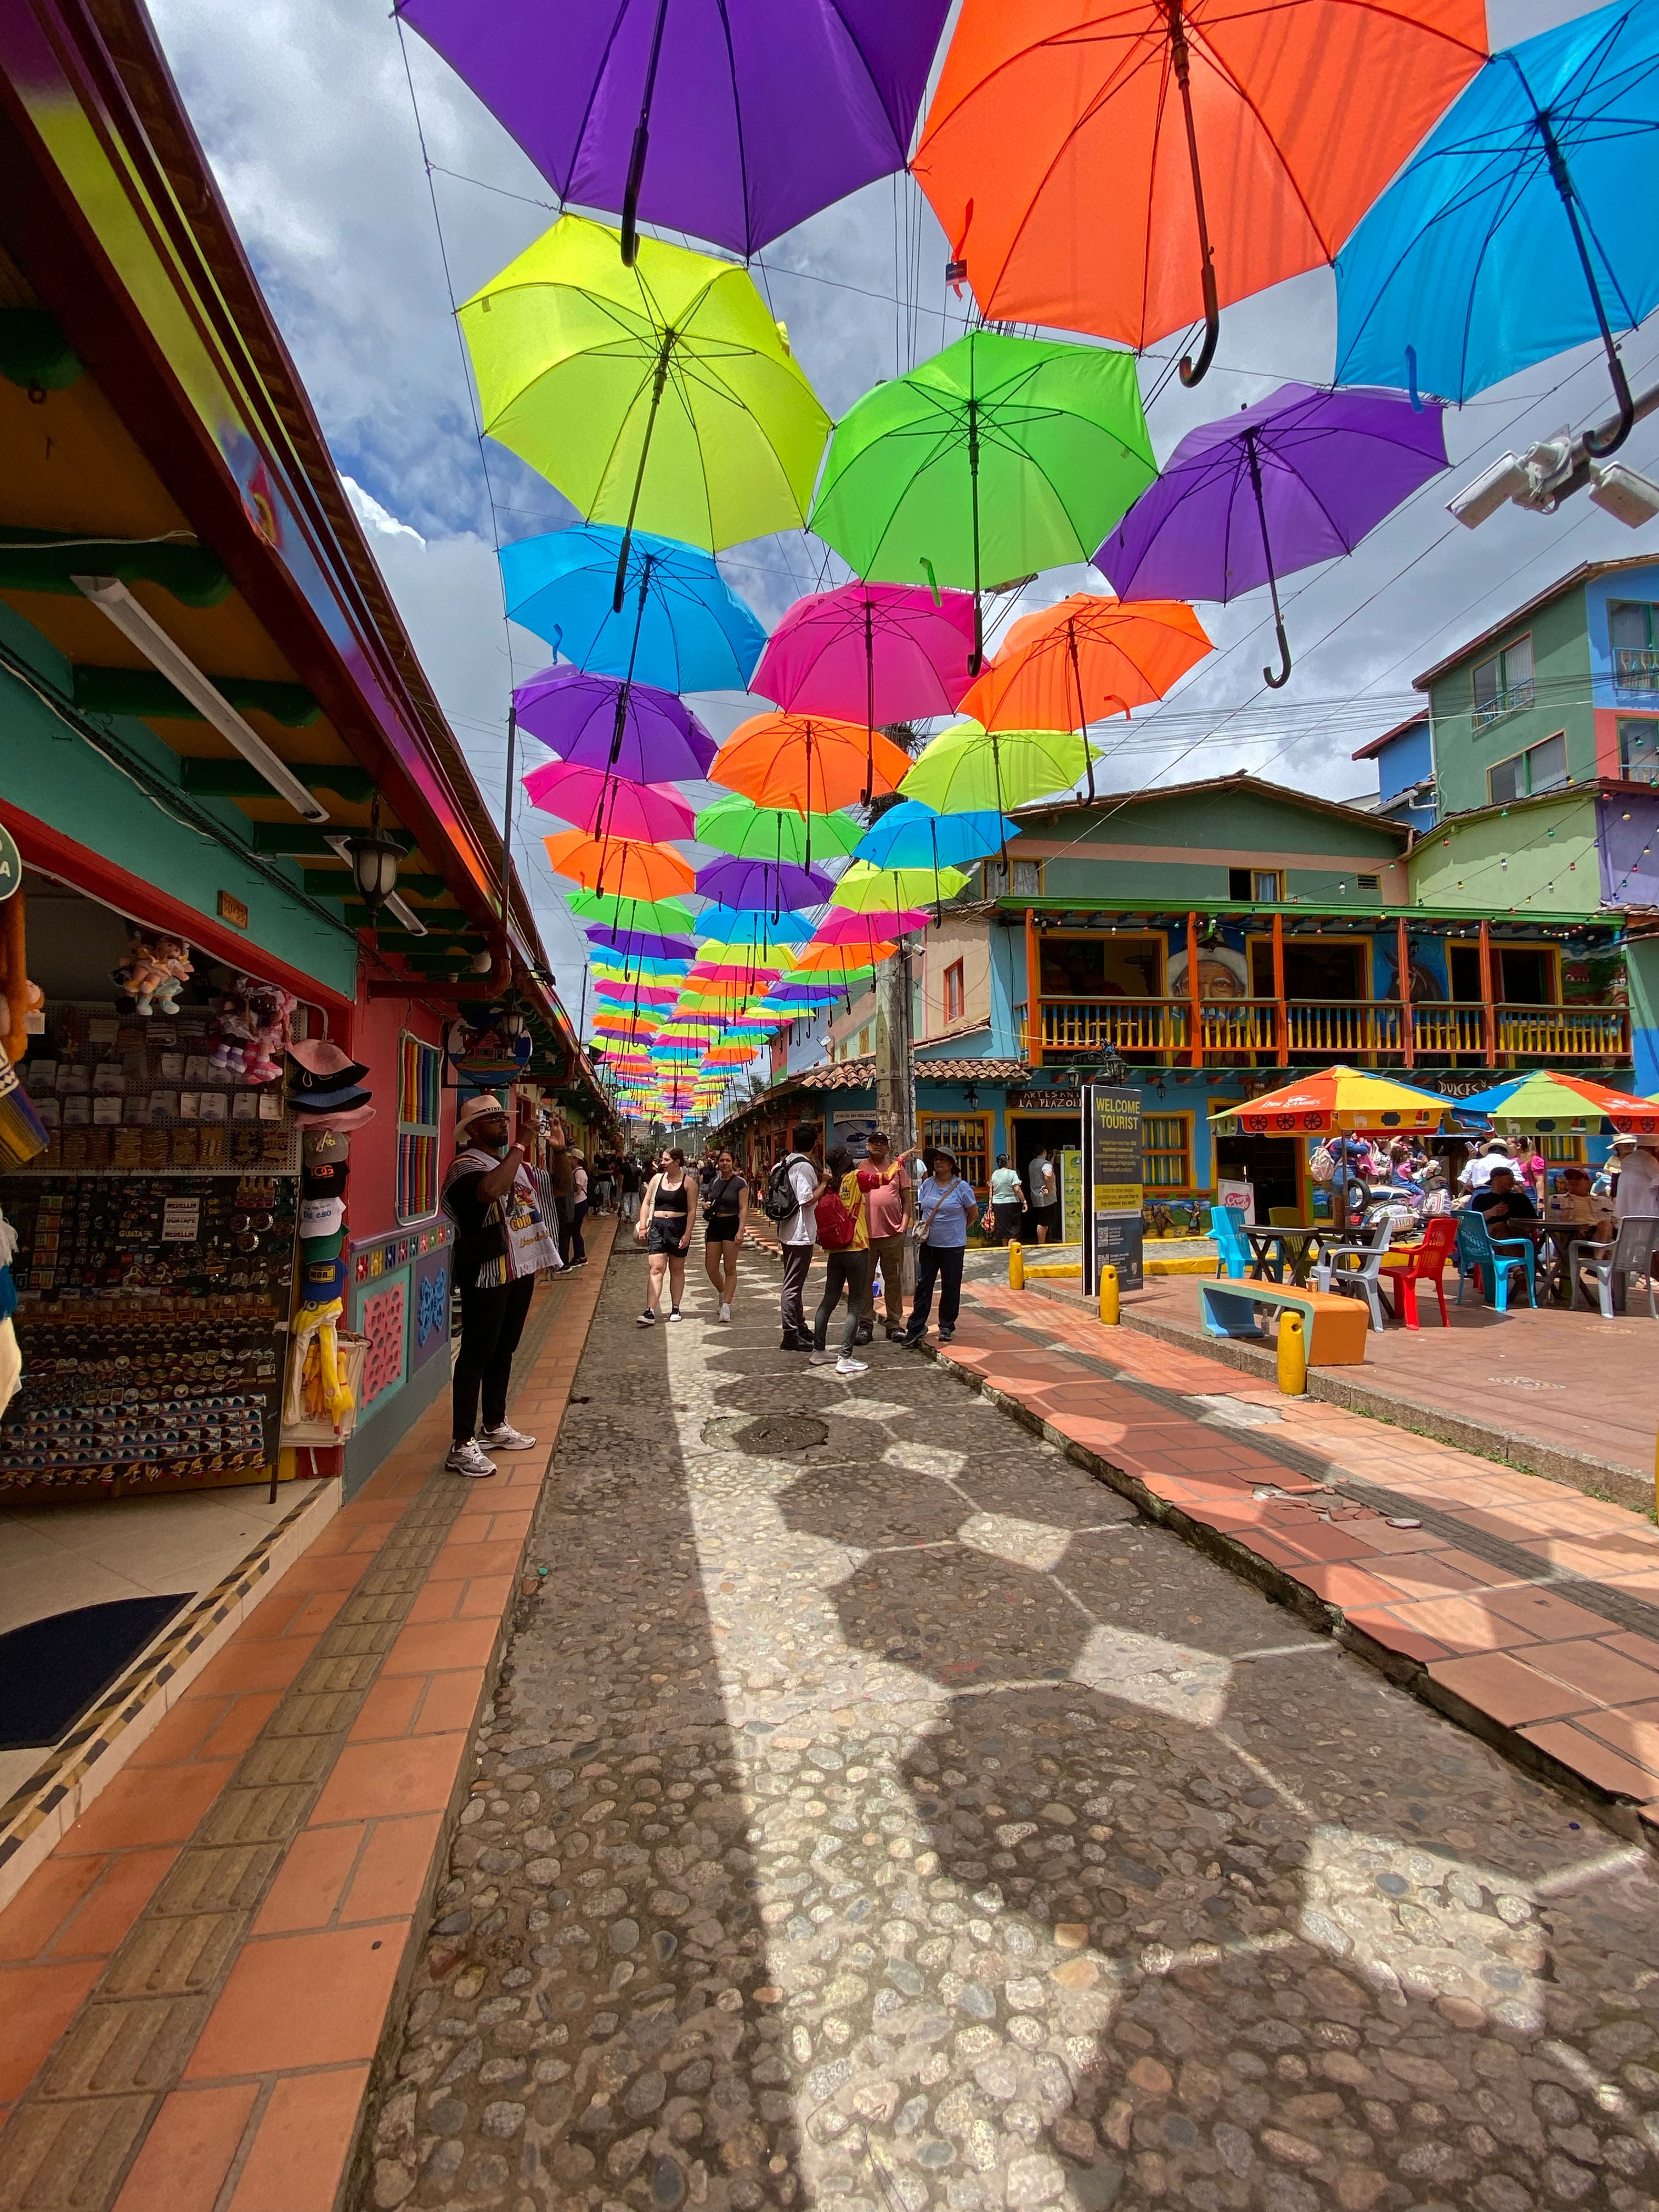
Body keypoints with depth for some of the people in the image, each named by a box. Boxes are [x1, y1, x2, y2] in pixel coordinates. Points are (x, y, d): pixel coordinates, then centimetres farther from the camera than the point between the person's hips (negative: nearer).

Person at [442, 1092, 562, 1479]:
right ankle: (462, 1445, 2)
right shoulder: (466, 1165, -13)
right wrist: (516, 1152, -25)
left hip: (520, 1270, 9)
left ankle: (495, 1426, 30)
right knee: (477, 1354, -4)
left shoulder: (514, 1162, 15)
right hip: (487, 1274, -9)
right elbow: (491, 1190, -36)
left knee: (504, 1350, 17)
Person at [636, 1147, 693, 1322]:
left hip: (679, 1228, -2)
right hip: (657, 1227, 2)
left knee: (677, 1269, 10)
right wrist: (642, 1227, 2)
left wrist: (687, 1234, -12)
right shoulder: (657, 1178, 7)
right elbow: (646, 1202, 10)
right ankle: (650, 1312, -12)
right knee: (656, 1269, -7)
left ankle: (675, 1308, 22)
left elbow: (691, 1210, -4)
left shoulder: (688, 1182, -3)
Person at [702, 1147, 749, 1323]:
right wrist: (706, 1205, 0)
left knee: (730, 1269, -1)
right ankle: (722, 1294, 31)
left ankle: (726, 1307, 4)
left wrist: (741, 1231, -20)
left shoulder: (740, 1182, -6)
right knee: (711, 1267, 4)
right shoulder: (714, 1182, 11)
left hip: (731, 1225, -5)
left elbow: (744, 1209, -10)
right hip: (714, 1225, 5)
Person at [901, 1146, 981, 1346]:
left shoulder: (961, 1187, -7)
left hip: (953, 1245, -3)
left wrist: (958, 1228, 8)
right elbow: (920, 1207, 16)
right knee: (923, 1284, 3)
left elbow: (973, 1212, 2)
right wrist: (921, 1224, -1)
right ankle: (916, 1327, 8)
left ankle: (947, 1326, 20)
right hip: (928, 1243, 3)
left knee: (950, 1287, 6)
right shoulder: (927, 1184, 5)